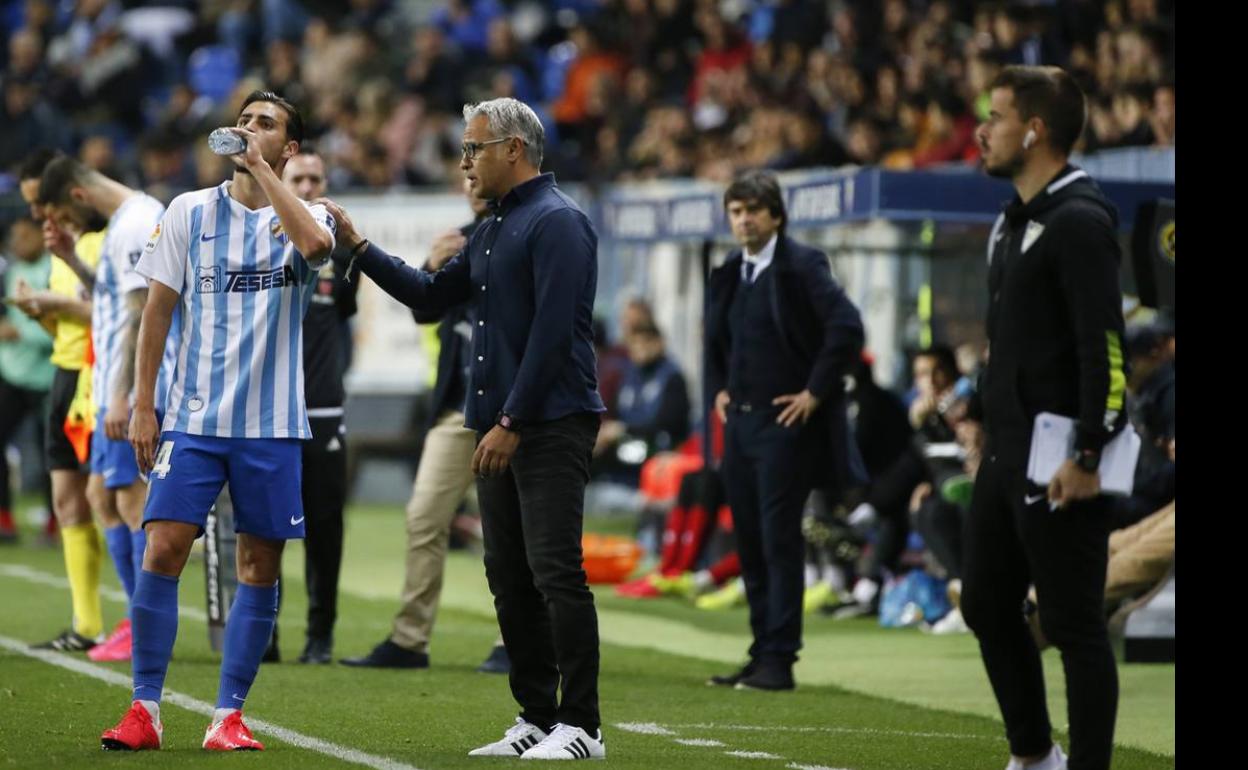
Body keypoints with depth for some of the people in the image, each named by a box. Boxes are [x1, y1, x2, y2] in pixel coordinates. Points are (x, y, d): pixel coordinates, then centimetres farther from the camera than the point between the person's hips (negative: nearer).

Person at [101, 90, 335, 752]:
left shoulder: (304, 215, 3)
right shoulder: (190, 212, 7)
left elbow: (314, 243, -23)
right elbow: (158, 308, 8)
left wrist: (259, 168, -18)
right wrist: (143, 405, 2)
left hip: (272, 424, 0)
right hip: (192, 417, 0)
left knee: (260, 566, 1)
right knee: (162, 551, -9)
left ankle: (229, 715, 9)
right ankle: (145, 710, -2)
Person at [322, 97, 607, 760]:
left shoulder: (556, 221, -11)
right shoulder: (492, 230, 20)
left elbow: (553, 332, -18)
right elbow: (430, 296, 27)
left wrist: (512, 422, -20)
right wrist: (359, 246, 18)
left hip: (551, 426, -10)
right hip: (500, 429, 10)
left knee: (555, 573, -12)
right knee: (509, 577, 9)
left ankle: (581, 726, -10)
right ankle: (537, 717, 14)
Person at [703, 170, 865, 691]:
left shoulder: (801, 266, -9)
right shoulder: (728, 275, 14)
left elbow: (846, 328, -18)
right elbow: (715, 339, 30)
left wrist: (815, 393, -16)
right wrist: (718, 390, 16)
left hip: (786, 421, -8)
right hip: (741, 421, 8)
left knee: (780, 540, -8)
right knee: (749, 544, 9)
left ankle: (779, 661, -6)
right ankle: (762, 655, 14)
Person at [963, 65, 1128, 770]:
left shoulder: (1078, 220, -14)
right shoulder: (1016, 219, 16)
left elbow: (1104, 344, -21)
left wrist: (1087, 456, -24)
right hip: (1007, 454, 10)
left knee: (1074, 622, -5)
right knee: (988, 607, 15)